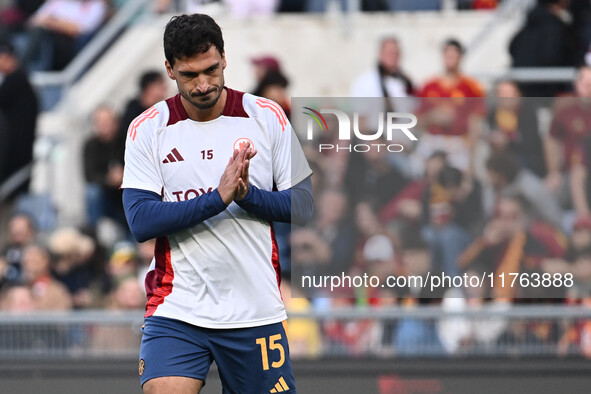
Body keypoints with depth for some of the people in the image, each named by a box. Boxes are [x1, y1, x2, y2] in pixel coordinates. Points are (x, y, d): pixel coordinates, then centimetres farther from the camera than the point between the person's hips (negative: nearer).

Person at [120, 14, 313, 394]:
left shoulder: (268, 117, 2)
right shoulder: (147, 130, -1)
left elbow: (304, 206, 2)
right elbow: (141, 222, -10)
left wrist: (247, 194, -16)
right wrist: (218, 197, -20)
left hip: (257, 313, 1)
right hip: (176, 313, -1)